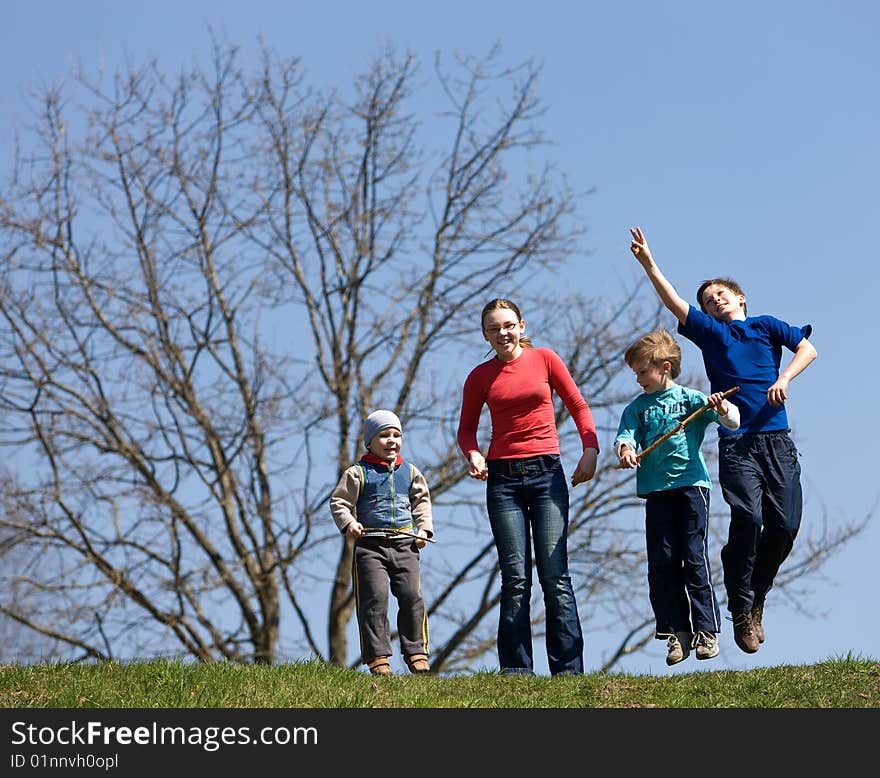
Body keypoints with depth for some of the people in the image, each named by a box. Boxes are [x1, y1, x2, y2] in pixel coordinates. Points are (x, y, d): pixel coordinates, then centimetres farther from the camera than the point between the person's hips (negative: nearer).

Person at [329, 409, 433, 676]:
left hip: (405, 544, 3)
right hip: (370, 544, -3)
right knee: (374, 599, -8)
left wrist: (424, 528, 10)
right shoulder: (358, 473, 2)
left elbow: (422, 501, 23)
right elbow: (338, 501, 3)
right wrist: (348, 523, -13)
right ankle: (377, 657, -4)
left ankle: (416, 652, 7)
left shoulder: (410, 472, 13)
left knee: (411, 596, -3)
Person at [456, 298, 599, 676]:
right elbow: (466, 428, 13)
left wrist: (590, 448, -5)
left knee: (555, 577, -6)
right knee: (515, 580, -2)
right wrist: (473, 454, -8)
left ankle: (568, 669, -5)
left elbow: (578, 406, 9)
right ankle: (516, 669, 1)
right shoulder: (480, 377, 8)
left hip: (547, 474, -1)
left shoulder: (545, 359, 5)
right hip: (503, 478, 1)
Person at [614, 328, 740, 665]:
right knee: (662, 564, 0)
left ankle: (706, 630, 1)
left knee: (695, 559, -5)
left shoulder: (690, 398, 4)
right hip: (656, 492, 3)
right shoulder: (637, 408, 14)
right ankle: (676, 632, 7)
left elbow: (734, 421, -3)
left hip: (691, 485, -3)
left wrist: (721, 409, -25)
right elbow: (626, 435, -1)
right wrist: (625, 449, -24)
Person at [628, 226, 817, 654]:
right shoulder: (709, 332, 15)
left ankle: (755, 598, 15)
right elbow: (674, 303, 4)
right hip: (736, 444, -1)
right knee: (747, 518, -18)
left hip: (777, 440, 1)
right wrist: (648, 264, -7)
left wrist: (784, 379, -9)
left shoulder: (766, 326, 17)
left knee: (785, 524, -6)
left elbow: (807, 349, 7)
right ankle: (742, 610, -7)